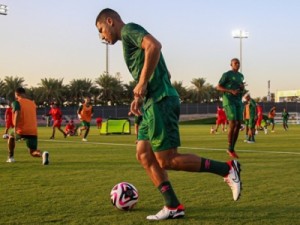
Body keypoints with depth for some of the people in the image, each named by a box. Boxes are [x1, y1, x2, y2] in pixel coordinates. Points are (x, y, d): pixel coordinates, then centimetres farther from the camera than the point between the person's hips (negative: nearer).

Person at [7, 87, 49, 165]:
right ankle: (43, 154, -29)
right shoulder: (32, 103, 18)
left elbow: (17, 114, -17)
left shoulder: (16, 102, 1)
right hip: (33, 131, 3)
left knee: (11, 136, 30)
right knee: (33, 152, 6)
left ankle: (11, 157, 26)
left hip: (21, 131, -3)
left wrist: (15, 128, -20)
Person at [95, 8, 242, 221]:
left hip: (160, 102, -10)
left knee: (166, 160, -9)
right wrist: (141, 97, 18)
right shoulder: (130, 38, 26)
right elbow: (165, 73, 27)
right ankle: (173, 207, 7)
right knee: (144, 155, 8)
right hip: (154, 102, 10)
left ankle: (227, 169, -1)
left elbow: (154, 45, -25)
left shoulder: (129, 30, -2)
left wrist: (142, 84, -21)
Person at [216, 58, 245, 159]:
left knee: (238, 125, 0)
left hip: (238, 102, 7)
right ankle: (230, 149, -5)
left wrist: (243, 88, 3)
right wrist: (231, 91, -17)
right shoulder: (226, 74, -4)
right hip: (228, 101, -7)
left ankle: (232, 148, 9)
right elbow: (218, 87, -5)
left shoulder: (241, 76, 18)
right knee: (232, 124, -15)